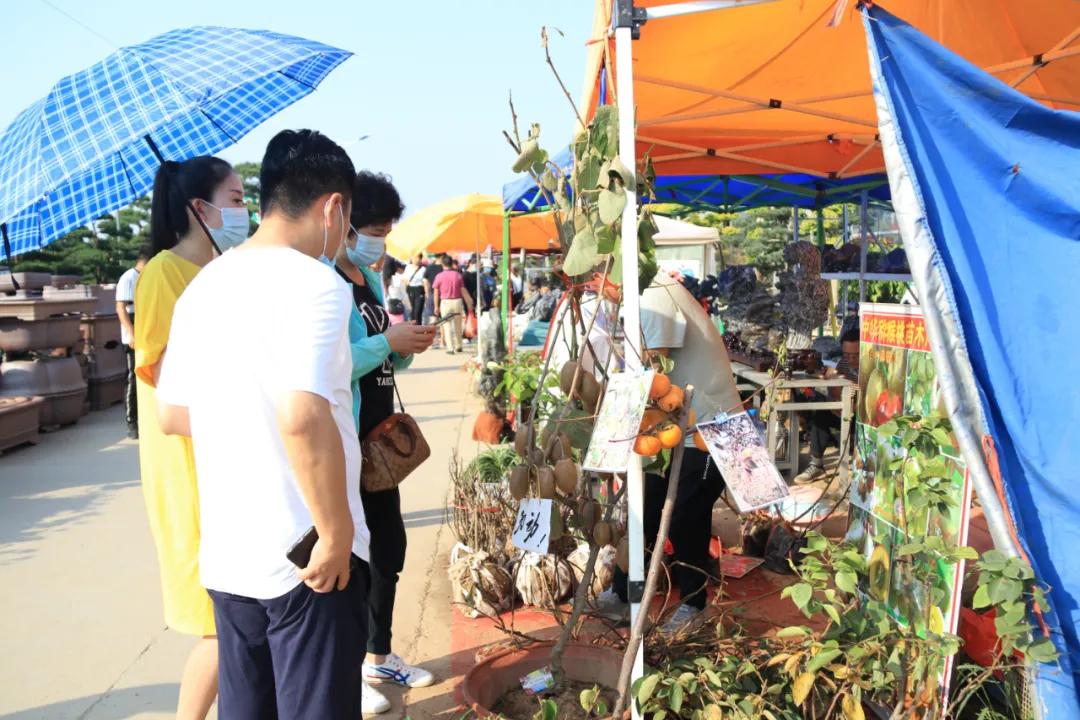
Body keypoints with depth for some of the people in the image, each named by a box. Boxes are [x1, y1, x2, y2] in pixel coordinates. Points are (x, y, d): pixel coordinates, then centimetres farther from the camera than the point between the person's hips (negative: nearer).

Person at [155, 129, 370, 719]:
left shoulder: (203, 286, 8)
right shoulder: (314, 283, -16)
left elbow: (172, 416, 14)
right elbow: (302, 419, -28)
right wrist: (337, 533, -18)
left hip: (224, 553, 8)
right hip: (303, 555, -7)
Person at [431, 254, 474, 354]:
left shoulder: (439, 276, -5)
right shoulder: (458, 275, 0)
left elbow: (436, 293, -2)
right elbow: (463, 291, 2)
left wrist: (436, 306, 6)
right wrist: (469, 304, 11)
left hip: (445, 302, -2)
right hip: (457, 301, 2)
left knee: (447, 326, 3)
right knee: (457, 325, 15)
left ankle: (450, 348, -3)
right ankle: (458, 346, 26)